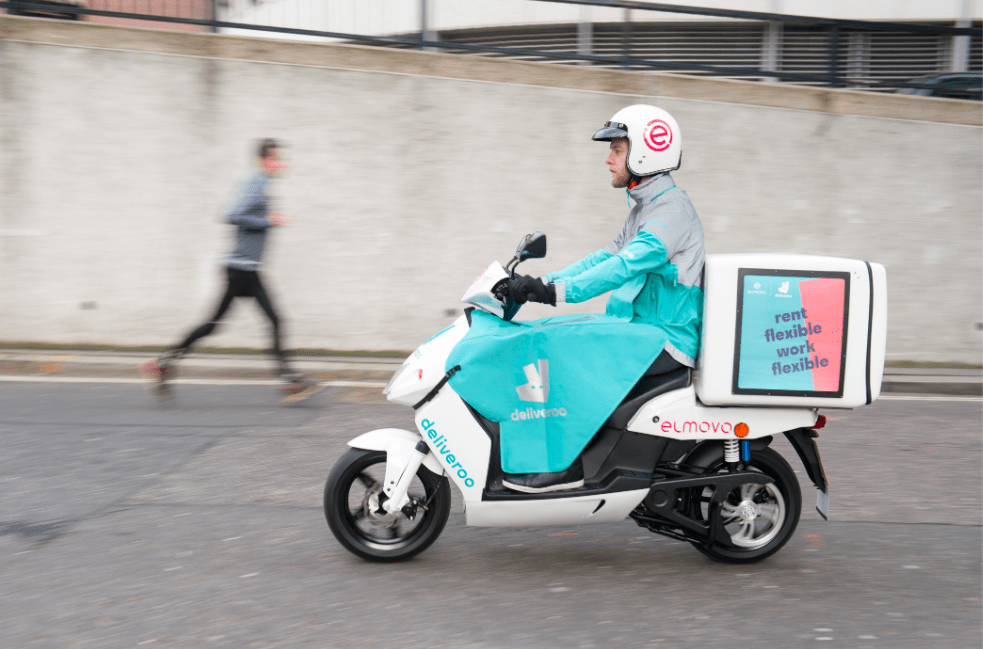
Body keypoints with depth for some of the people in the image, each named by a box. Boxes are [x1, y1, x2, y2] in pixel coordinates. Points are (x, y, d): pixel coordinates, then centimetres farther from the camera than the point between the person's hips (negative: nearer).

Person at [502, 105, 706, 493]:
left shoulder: (671, 210, -17)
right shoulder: (646, 207, 16)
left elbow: (625, 266, -29)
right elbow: (606, 256, 17)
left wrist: (558, 292, -36)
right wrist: (543, 283, 7)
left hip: (666, 341, -10)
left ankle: (565, 465, -19)